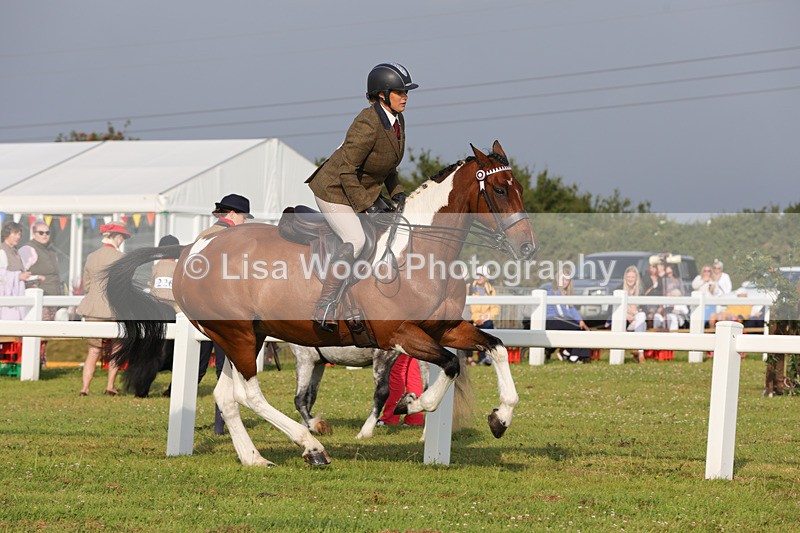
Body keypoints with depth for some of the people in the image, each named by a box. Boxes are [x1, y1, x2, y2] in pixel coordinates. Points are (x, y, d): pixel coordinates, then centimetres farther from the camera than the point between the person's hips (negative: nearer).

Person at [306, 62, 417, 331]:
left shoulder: (397, 119, 0)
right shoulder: (368, 124, -29)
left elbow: (387, 165, 14)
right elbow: (346, 170, -27)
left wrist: (397, 193, 1)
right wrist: (367, 206, -25)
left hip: (366, 189, 10)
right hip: (335, 189, -10)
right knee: (355, 240, -26)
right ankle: (324, 310, -22)